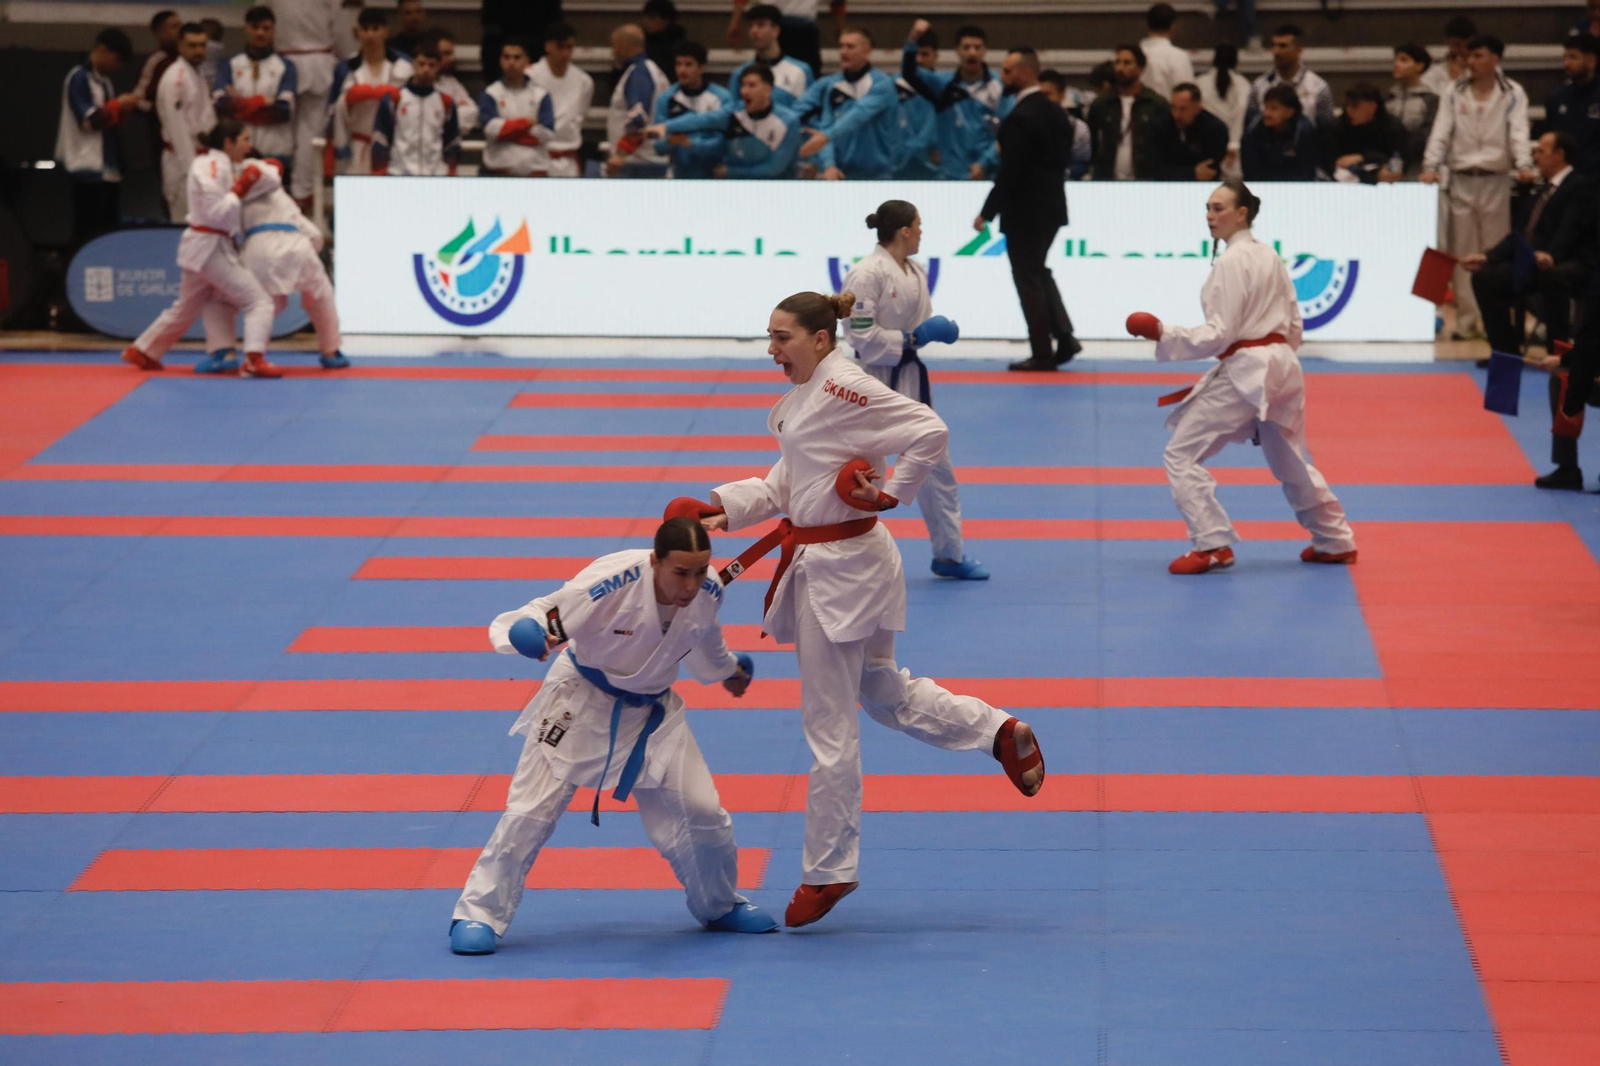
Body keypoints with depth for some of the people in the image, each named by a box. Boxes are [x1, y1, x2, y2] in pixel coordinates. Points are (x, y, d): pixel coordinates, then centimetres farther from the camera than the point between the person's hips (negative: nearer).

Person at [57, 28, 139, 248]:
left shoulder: (103, 80, 16)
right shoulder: (79, 79, -11)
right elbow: (89, 120, -18)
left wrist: (126, 108, 3)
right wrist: (119, 105, -10)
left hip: (107, 166, 9)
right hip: (89, 165, -9)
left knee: (107, 225, 10)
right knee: (88, 229, -7)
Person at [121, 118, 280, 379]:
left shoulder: (217, 164, 14)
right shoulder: (214, 167, -16)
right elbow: (216, 213, -21)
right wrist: (240, 189, -17)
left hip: (201, 246, 10)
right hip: (211, 247, -10)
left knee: (186, 308, 24)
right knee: (258, 301, -13)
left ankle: (141, 352, 33)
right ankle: (254, 361, -25)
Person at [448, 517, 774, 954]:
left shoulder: (708, 591, -17)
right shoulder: (614, 581, -34)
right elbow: (547, 613, -30)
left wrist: (728, 670, 29)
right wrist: (528, 632, -55)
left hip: (652, 711, 4)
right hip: (582, 700, -4)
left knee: (700, 813, 3)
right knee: (531, 811, -5)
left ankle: (720, 906, 29)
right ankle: (478, 914, 8)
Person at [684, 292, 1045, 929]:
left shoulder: (843, 388, -19)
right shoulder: (806, 395, 10)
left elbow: (929, 432, -26)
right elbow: (784, 486, 15)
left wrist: (893, 494, -18)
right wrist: (725, 509, 4)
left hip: (843, 565, -11)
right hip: (818, 561, 11)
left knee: (829, 723, -1)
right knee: (878, 689, 24)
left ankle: (828, 870, 9)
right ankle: (999, 732, 32)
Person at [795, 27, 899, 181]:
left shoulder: (882, 86, -7)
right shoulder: (830, 86, 5)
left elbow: (859, 114, -24)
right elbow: (826, 125, -2)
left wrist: (827, 136, -40)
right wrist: (828, 164, -21)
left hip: (876, 175, -3)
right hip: (839, 173, 3)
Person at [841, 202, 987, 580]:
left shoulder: (916, 271, 5)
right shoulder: (867, 275, -19)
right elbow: (862, 337, -21)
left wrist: (936, 329, -7)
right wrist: (910, 338, -19)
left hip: (909, 377, 8)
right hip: (874, 378, -8)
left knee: (936, 465, 14)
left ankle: (949, 554, 27)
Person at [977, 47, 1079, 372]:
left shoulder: (1020, 117, -20)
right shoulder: (1055, 112, 7)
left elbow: (1009, 172, -22)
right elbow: (1065, 157, 12)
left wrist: (987, 213, -15)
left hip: (1025, 212, -9)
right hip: (1051, 207, 9)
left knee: (1029, 280, 0)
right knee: (1039, 273, 21)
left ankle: (1042, 354, 4)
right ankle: (1064, 337, 14)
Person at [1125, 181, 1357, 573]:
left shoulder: (1231, 263, -14)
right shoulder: (1270, 257, 12)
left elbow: (1220, 334, -18)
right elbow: (1294, 326, 16)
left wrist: (1163, 334, -17)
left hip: (1245, 371, -9)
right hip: (1282, 365, 9)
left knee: (1181, 454, -5)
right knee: (1289, 461, 24)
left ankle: (1212, 545, -11)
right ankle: (1335, 542, 32)